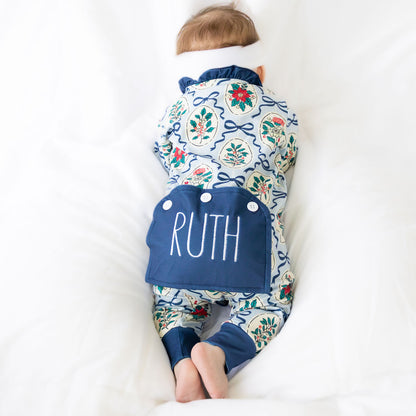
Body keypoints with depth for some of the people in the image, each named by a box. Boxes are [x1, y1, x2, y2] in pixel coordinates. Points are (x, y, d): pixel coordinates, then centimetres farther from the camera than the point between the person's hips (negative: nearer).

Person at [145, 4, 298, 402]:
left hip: (180, 224, 2)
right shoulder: (279, 113, 15)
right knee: (269, 306, 18)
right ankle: (219, 351, -7)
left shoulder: (177, 110, 16)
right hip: (251, 231, -1)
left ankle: (183, 361, -4)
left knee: (171, 303, 23)